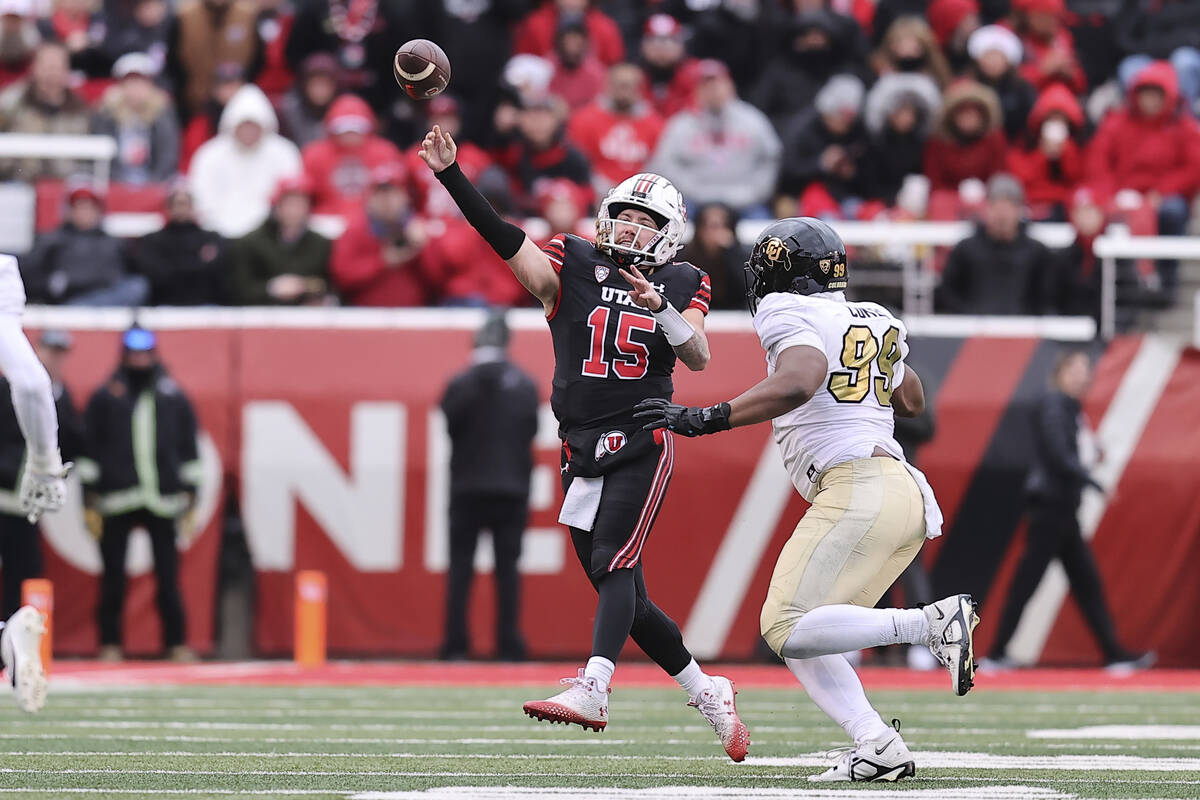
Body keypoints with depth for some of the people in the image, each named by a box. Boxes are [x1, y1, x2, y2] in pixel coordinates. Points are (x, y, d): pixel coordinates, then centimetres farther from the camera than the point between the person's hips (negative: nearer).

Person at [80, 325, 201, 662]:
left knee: (168, 576, -1)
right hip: (116, 503, -1)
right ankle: (110, 644, 7)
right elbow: (88, 448, 6)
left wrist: (189, 497, 9)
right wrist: (90, 500, 1)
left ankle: (177, 644, 6)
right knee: (113, 576, 0)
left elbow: (189, 448, 14)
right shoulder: (105, 397, 8)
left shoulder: (174, 397, 12)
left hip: (163, 501, 1)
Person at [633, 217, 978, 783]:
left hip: (858, 488, -9)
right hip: (907, 497, 9)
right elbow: (912, 401, 38)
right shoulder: (874, 323, 23)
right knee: (798, 634, 12)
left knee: (787, 630, -13)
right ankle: (876, 748, -4)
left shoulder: (791, 317, -3)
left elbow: (799, 381, -24)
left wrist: (703, 419, -23)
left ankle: (934, 623, -21)